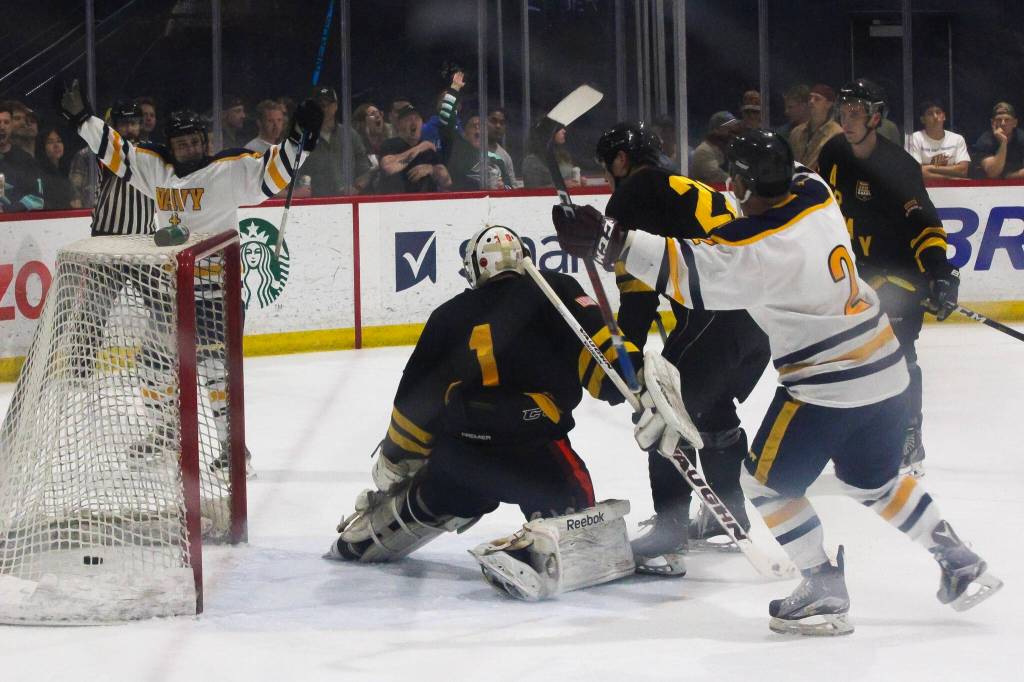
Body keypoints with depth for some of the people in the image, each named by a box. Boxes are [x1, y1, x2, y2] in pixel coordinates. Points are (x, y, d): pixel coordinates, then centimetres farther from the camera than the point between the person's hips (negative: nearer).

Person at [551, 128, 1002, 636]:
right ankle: (961, 563, 26)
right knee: (873, 483, 24)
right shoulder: (815, 193, 1)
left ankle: (825, 591, 4)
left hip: (827, 383, -8)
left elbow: (689, 273, -26)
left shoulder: (758, 250, -22)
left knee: (768, 481, 5)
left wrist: (611, 242, -29)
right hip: (884, 370, 8)